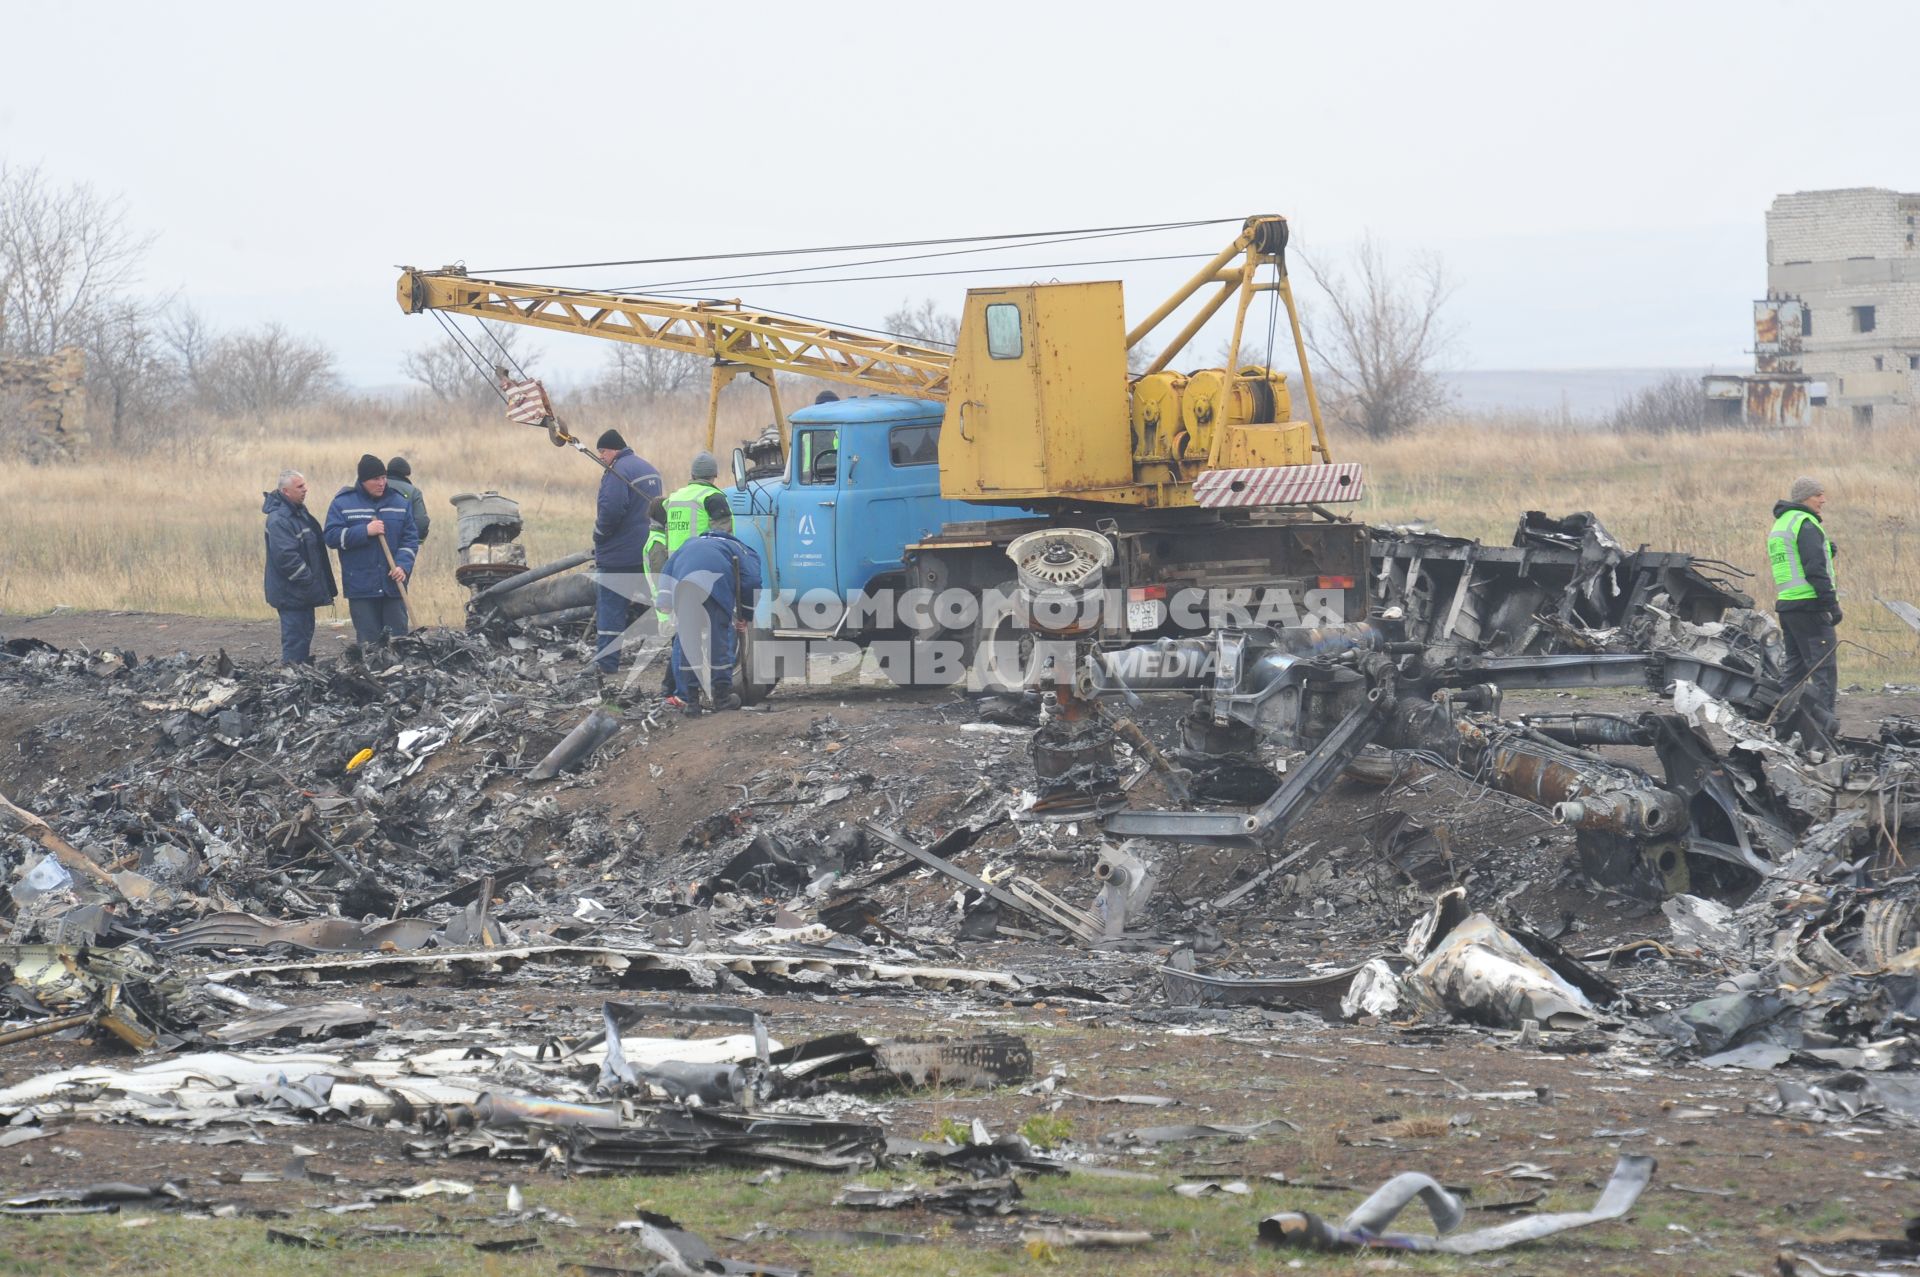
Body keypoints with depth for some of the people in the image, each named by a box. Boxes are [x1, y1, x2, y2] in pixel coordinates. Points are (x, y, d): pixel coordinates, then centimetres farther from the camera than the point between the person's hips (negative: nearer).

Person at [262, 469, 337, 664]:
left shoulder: (299, 512, 13)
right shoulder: (278, 520, -20)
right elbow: (286, 557, -27)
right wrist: (308, 580, -22)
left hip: (302, 590, 10)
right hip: (291, 594, -10)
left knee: (305, 632, 17)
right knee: (295, 640, -8)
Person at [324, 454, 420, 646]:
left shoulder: (399, 502, 8)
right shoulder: (342, 504, 1)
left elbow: (411, 539, 8)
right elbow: (332, 537, -7)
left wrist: (403, 565, -9)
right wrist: (365, 531, -16)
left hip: (393, 585, 2)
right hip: (361, 586, -2)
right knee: (369, 641, -2)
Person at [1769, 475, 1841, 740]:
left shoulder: (1779, 525, 19)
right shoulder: (1806, 524, -10)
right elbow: (1816, 569, -17)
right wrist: (1832, 603, -17)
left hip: (1786, 605, 9)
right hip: (1810, 605, -9)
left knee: (1796, 667, 14)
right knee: (1825, 667, -10)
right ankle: (1822, 722, -18)